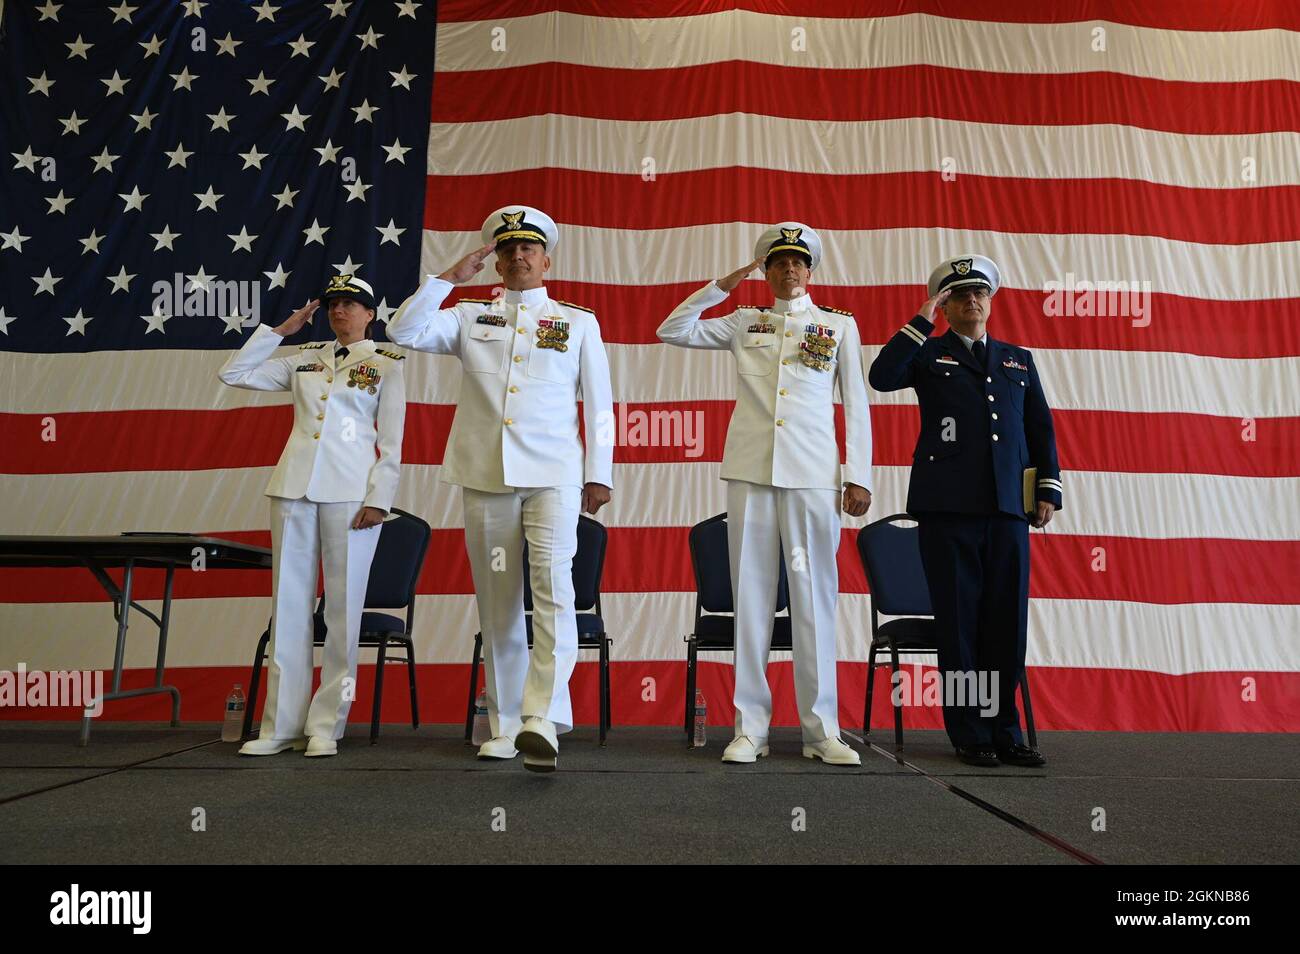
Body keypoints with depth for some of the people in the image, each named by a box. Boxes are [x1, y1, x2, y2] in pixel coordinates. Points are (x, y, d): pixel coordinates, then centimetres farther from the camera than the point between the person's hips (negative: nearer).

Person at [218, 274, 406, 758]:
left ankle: (326, 726, 6)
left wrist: (378, 499, -8)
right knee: (288, 604, 4)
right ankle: (282, 725, 10)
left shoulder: (386, 364, 6)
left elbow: (391, 442, 1)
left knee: (342, 607, -2)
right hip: (294, 486, 4)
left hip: (351, 491, -4)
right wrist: (281, 329, 13)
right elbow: (234, 373, 17)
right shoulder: (305, 358, 17)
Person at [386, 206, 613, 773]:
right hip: (485, 476, 2)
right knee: (497, 603, 5)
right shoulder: (470, 317, 15)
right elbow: (403, 332, 3)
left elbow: (598, 404, 10)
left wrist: (599, 474, 3)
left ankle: (543, 721, -24)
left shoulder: (579, 322, 13)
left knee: (553, 587, -19)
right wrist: (452, 276, 2)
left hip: (553, 476, -2)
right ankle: (504, 725, 14)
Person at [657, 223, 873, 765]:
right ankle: (750, 728, 7)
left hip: (813, 476, -1)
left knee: (814, 597, -1)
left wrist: (859, 477, 1)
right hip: (750, 473, 1)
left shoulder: (839, 326, 12)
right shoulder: (744, 323, 14)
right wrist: (722, 285, 6)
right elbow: (672, 331, 12)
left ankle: (821, 730, 7)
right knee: (751, 596, 1)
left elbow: (856, 406, 9)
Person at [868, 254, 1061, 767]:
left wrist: (1048, 489, 7)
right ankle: (969, 734, 9)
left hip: (1008, 508, 3)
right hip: (948, 509, -3)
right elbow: (881, 376, -11)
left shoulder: (1019, 359, 21)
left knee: (1008, 622, 4)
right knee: (959, 623, 1)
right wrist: (922, 320, -8)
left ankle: (1005, 731, 15)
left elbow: (1041, 428, 18)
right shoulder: (929, 354, 10)